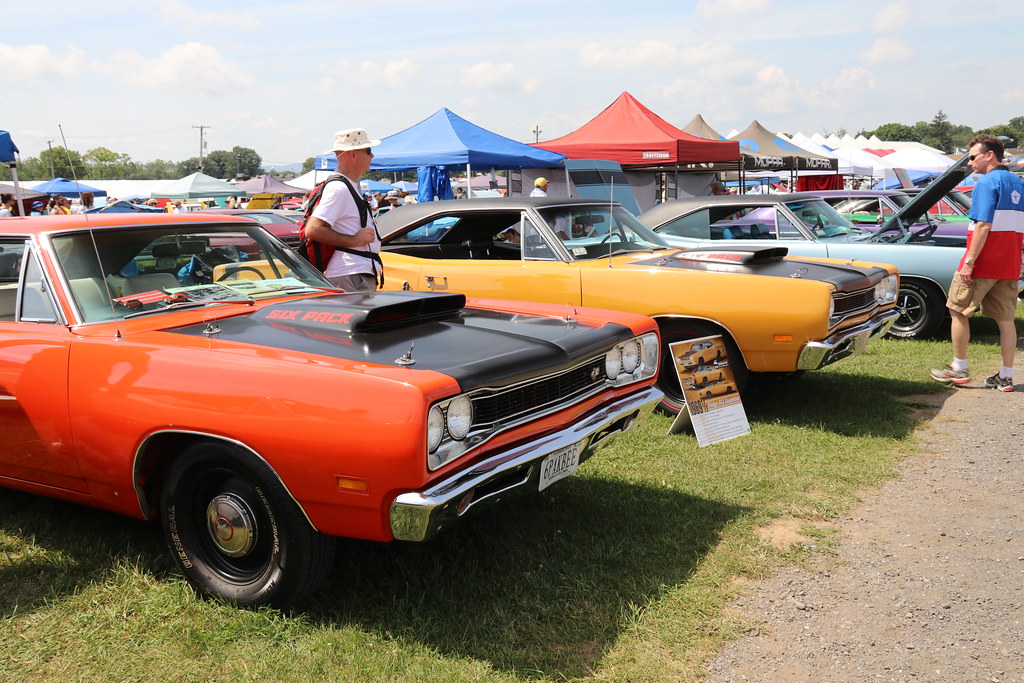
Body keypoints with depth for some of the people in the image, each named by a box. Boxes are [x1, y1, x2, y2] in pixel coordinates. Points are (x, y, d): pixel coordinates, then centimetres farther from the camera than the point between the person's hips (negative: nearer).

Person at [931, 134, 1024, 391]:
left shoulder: (988, 182, -13)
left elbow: (984, 226, -21)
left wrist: (969, 261, -20)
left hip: (983, 262, -8)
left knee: (959, 310, 6)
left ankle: (959, 368, 11)